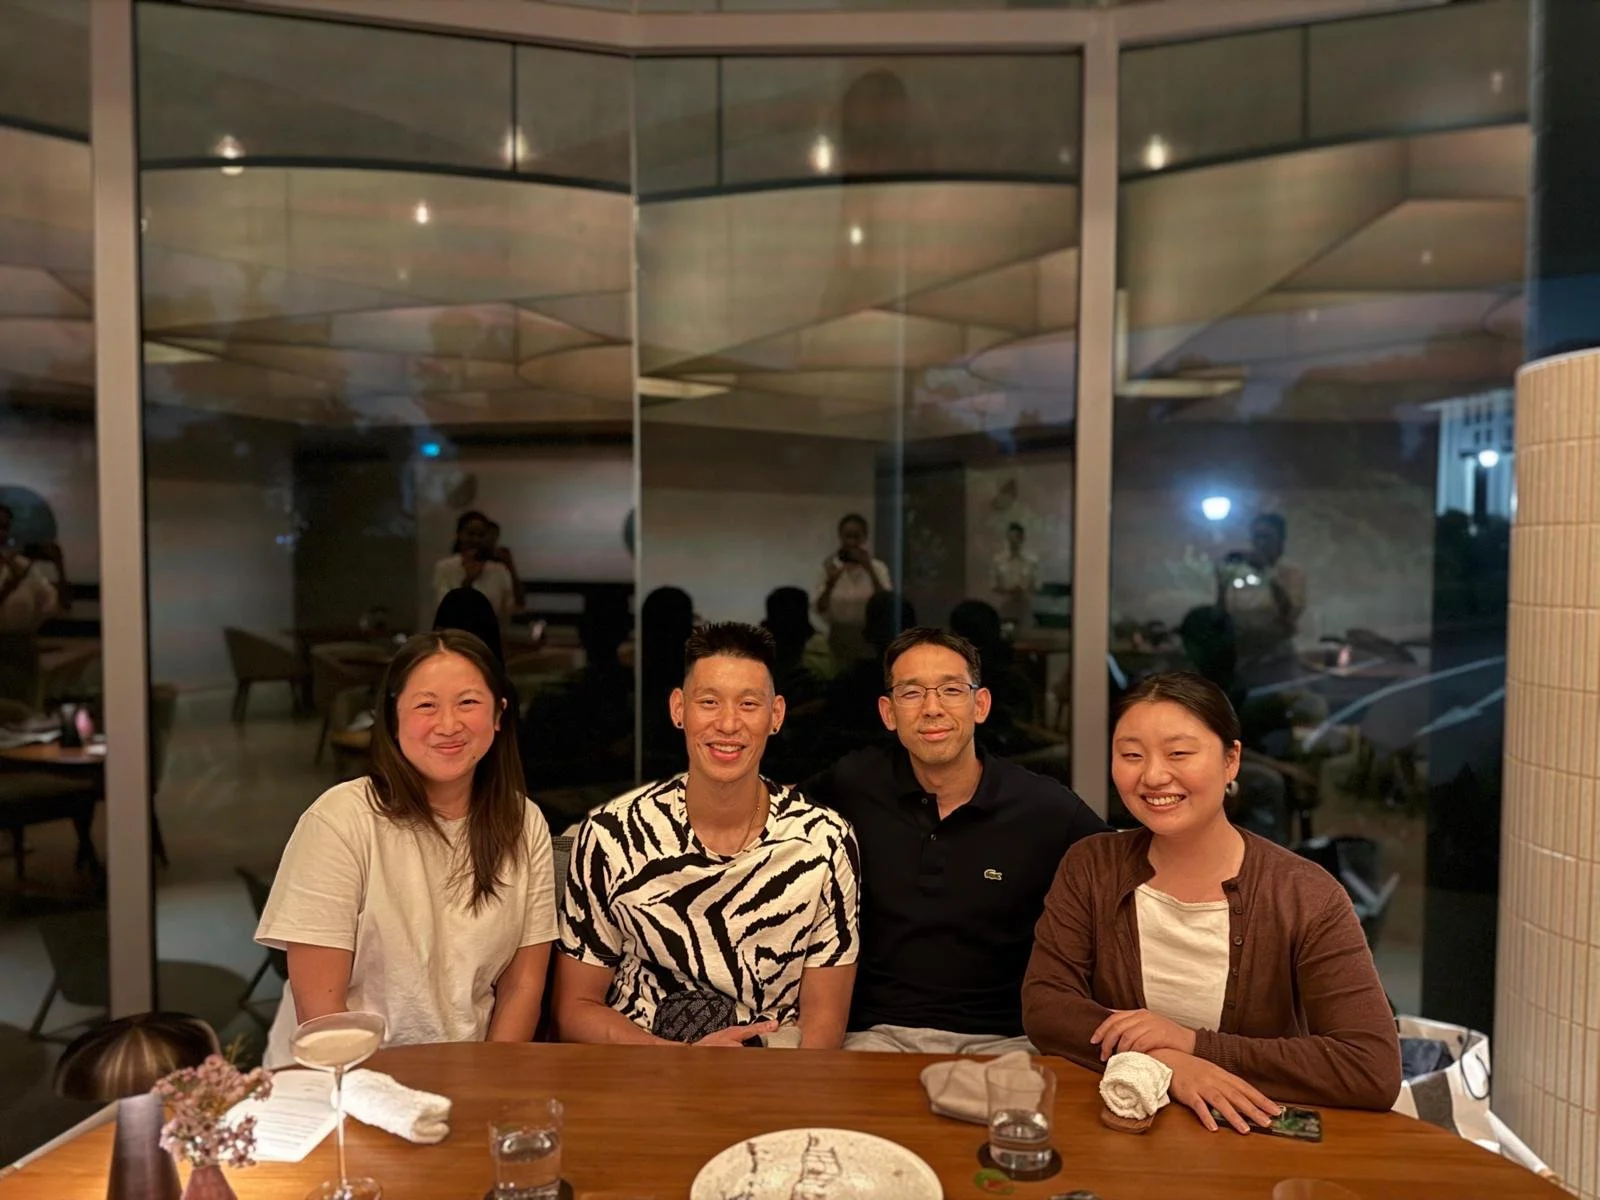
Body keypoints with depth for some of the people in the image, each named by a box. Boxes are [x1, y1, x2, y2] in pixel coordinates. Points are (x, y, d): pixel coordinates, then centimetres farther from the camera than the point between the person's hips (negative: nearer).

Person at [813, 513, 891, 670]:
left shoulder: (878, 568, 0)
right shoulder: (830, 568, 2)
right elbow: (819, 609, -5)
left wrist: (870, 571, -20)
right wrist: (830, 583, -20)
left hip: (870, 640, 0)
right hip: (839, 640, 1)